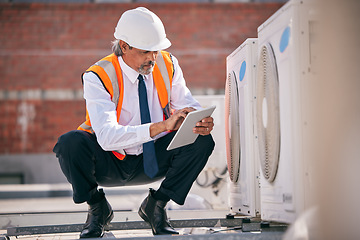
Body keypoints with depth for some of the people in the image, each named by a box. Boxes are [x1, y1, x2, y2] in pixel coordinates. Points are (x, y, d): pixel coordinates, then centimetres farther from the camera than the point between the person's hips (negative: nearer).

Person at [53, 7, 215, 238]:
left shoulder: (168, 65, -7)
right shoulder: (98, 77, -22)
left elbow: (188, 106, -5)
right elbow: (107, 136, -35)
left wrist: (202, 121, -31)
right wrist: (160, 126, -47)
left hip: (154, 160, 3)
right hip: (109, 162, -3)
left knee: (202, 140, -22)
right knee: (70, 142, -33)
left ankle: (156, 205, -1)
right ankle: (97, 208, -4)